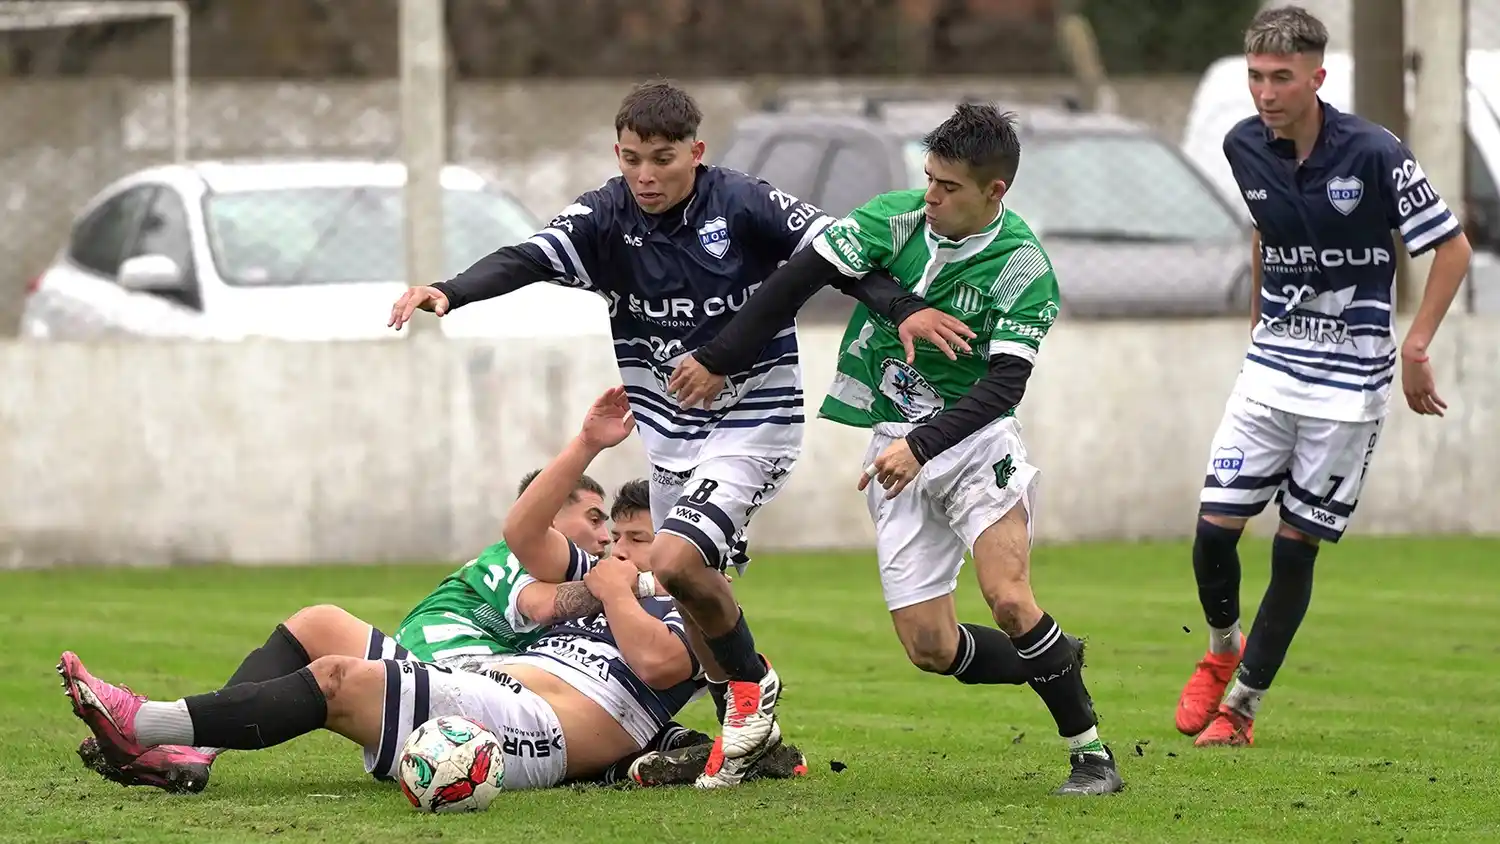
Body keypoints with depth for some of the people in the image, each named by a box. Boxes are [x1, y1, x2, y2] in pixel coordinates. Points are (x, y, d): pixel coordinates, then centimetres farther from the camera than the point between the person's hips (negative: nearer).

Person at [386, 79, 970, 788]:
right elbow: (526, 258, -20)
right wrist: (449, 292, -37)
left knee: (675, 561, -23)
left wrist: (905, 310, -24)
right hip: (668, 431, 5)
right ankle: (749, 734, 25)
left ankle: (751, 684, 1)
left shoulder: (746, 206, -14)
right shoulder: (607, 217, -7)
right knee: (696, 596, 10)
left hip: (754, 420, -5)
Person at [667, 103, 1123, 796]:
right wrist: (717, 360, -1)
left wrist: (922, 446, -29)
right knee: (929, 647, -2)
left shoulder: (1023, 268, -13)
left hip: (972, 435, -3)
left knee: (1009, 601, -24)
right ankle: (1060, 667, 23)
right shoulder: (894, 218, -6)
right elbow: (799, 277, -2)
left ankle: (1091, 753, -11)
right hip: (894, 447, 4)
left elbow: (1003, 385, -19)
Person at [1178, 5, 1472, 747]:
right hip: (1269, 370, 4)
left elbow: (1452, 247, -7)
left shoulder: (1374, 155, -16)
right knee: (1214, 530, -4)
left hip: (1348, 383, -4)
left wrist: (1415, 346, -13)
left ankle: (1242, 703, 13)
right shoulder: (1244, 147, -1)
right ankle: (1223, 648, 25)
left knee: (1296, 547, 0)